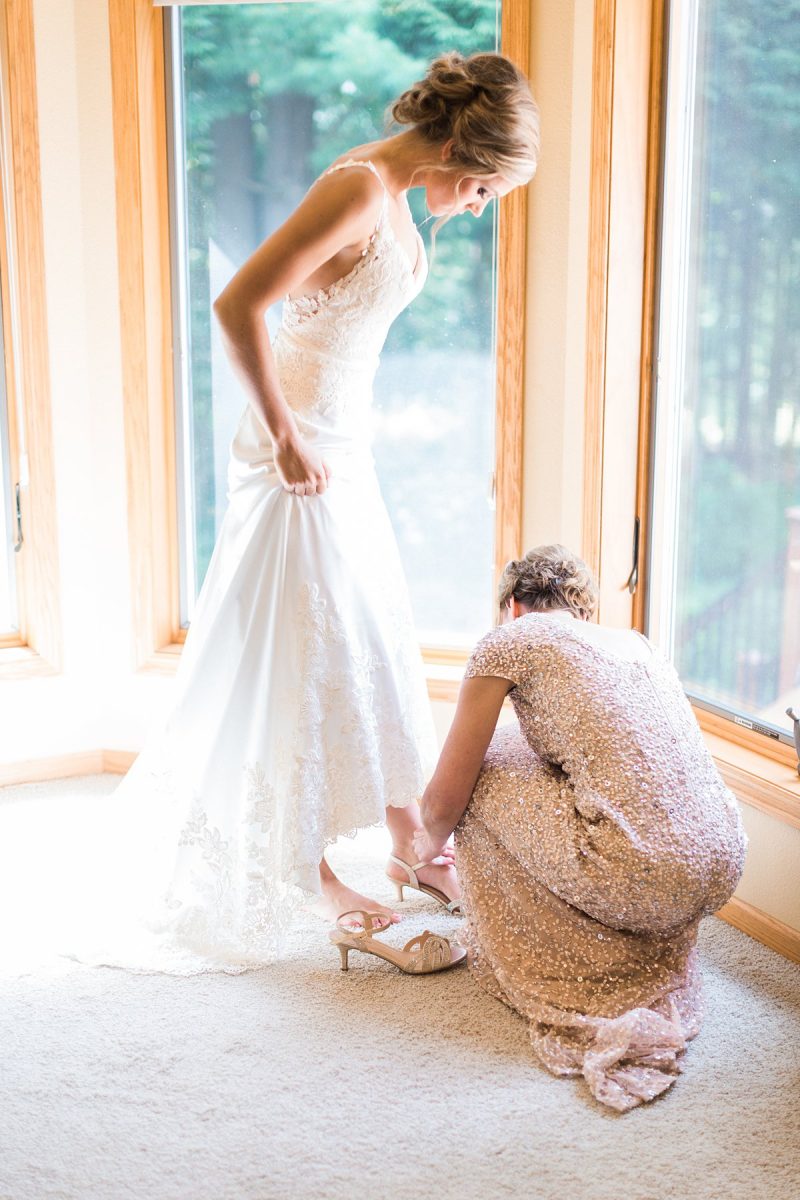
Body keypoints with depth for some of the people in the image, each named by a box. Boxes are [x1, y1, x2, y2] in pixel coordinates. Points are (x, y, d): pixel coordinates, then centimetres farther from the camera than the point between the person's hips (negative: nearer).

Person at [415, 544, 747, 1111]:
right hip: (722, 872, 7)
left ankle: (538, 969, 22)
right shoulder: (638, 642, 24)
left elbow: (446, 802, 7)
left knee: (484, 778, 13)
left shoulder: (510, 640, 6)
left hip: (643, 882, -7)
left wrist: (429, 844, 33)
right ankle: (653, 976, 24)